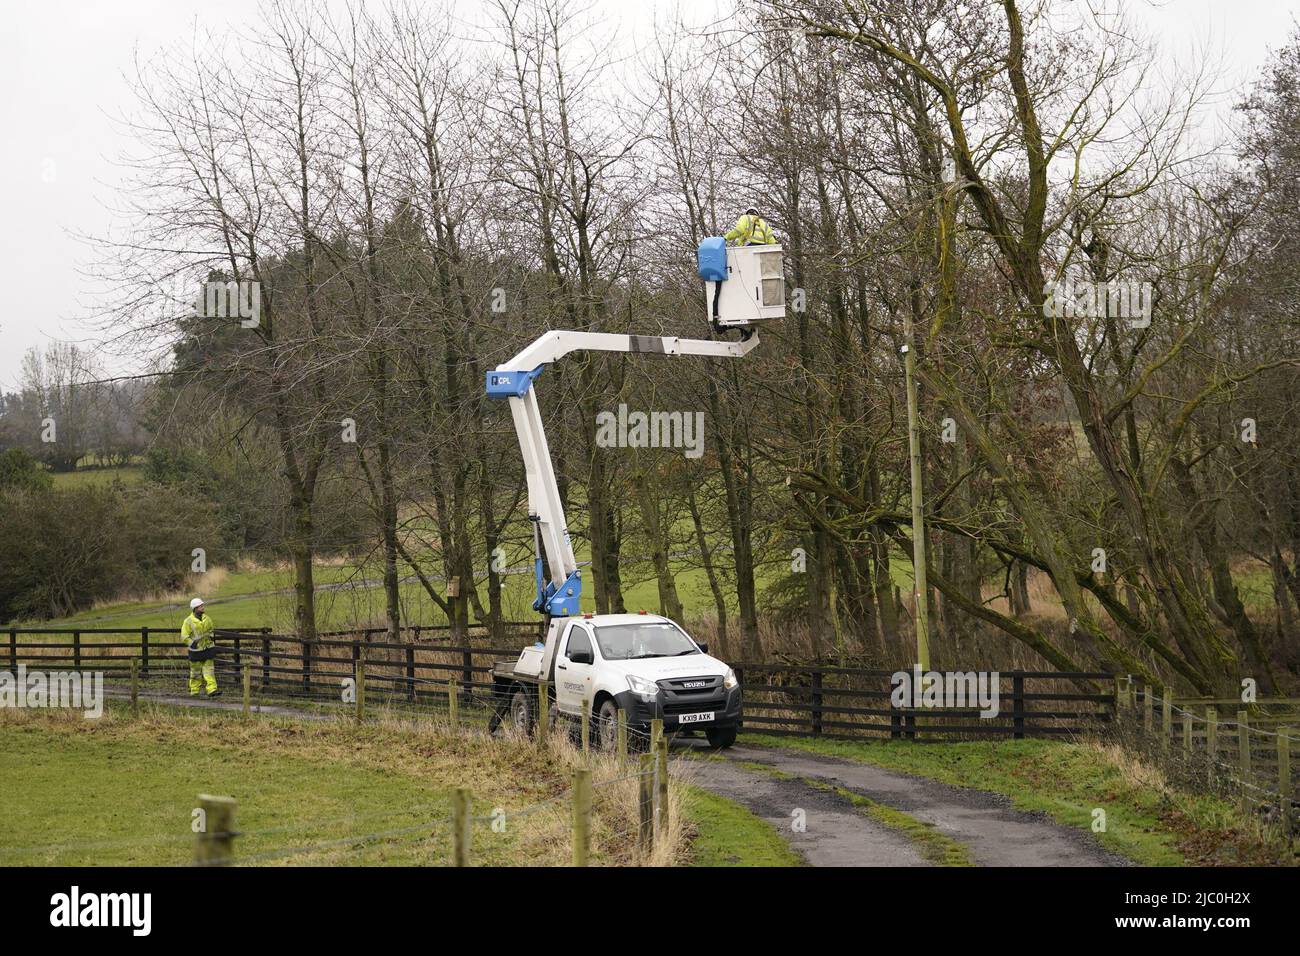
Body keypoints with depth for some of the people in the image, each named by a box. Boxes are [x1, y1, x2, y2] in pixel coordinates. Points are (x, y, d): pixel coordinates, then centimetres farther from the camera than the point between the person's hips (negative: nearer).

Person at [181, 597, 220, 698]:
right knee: (196, 672, 8)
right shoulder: (188, 621, -12)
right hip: (196, 651, -4)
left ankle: (212, 690, -8)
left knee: (209, 670, -4)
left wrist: (211, 637, 10)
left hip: (208, 648, 4)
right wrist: (192, 644, -17)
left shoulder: (207, 619, 4)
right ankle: (194, 691, 21)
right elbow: (184, 637, -10)